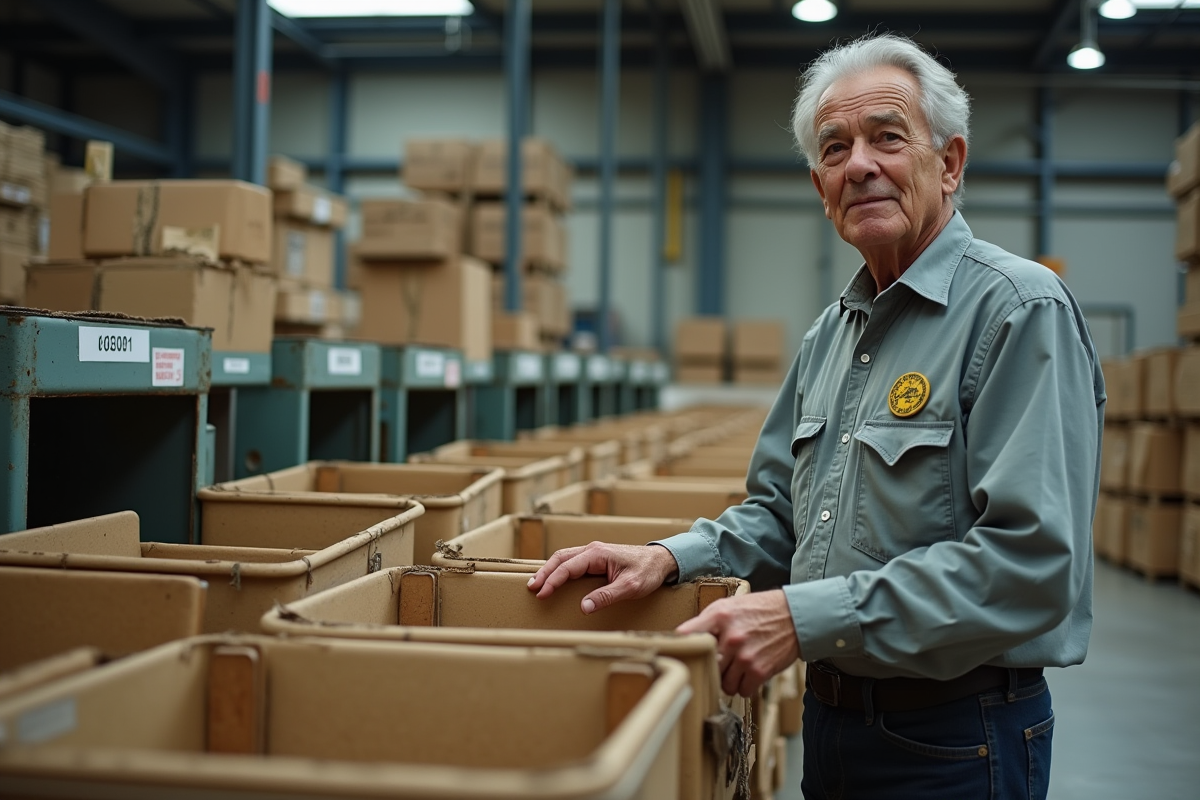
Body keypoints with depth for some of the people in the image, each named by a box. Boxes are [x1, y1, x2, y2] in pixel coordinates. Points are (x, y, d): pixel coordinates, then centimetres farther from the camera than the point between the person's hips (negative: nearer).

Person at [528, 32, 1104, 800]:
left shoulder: (1021, 310, -17)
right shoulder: (833, 331, 10)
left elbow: (1030, 563, -26)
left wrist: (807, 619, -27)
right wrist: (674, 557, -1)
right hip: (832, 717, 8)